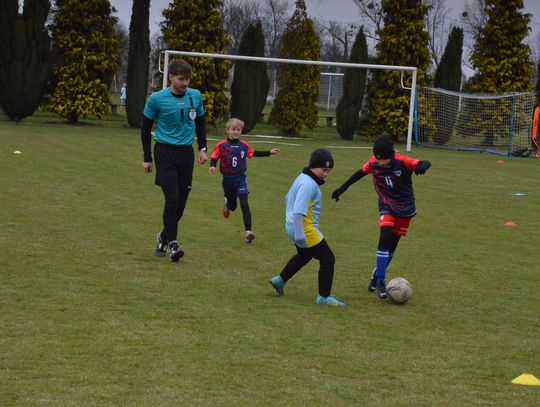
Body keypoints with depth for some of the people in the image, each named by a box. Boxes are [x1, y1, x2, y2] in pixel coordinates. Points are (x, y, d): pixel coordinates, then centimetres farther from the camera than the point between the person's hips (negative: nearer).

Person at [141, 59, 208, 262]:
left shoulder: (196, 96, 2)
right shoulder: (157, 99, -9)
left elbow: (200, 123, 17)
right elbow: (146, 128, 2)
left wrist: (202, 148, 7)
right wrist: (147, 158, 2)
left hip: (186, 153, 4)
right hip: (165, 152, -4)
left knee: (181, 201, 4)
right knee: (172, 198, -15)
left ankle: (164, 236, 25)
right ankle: (172, 243, -8)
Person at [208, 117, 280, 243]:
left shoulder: (244, 145, 2)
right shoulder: (221, 145, -8)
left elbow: (253, 153, 16)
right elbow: (214, 157, -5)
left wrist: (269, 153, 17)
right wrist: (212, 166, -26)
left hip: (241, 178, 0)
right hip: (228, 179, 0)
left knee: (244, 204, -14)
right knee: (232, 206, 15)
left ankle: (248, 231, -16)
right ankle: (227, 204, 55)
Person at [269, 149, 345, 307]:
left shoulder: (302, 178, 9)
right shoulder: (308, 185, -22)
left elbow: (287, 199, 22)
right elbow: (298, 211, -29)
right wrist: (299, 235, -33)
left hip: (294, 227, 10)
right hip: (305, 229, -10)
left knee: (304, 256, 33)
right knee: (328, 259, -4)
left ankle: (280, 280, 42)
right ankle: (324, 297, 2)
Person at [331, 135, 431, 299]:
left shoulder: (402, 162, -22)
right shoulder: (373, 163, -14)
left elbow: (424, 163, -31)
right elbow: (359, 173, 4)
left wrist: (422, 166, -55)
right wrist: (342, 188, 12)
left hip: (405, 209, 0)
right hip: (387, 208, 0)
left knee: (391, 246, 9)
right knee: (385, 240, -21)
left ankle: (376, 277, 29)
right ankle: (380, 283, -18)